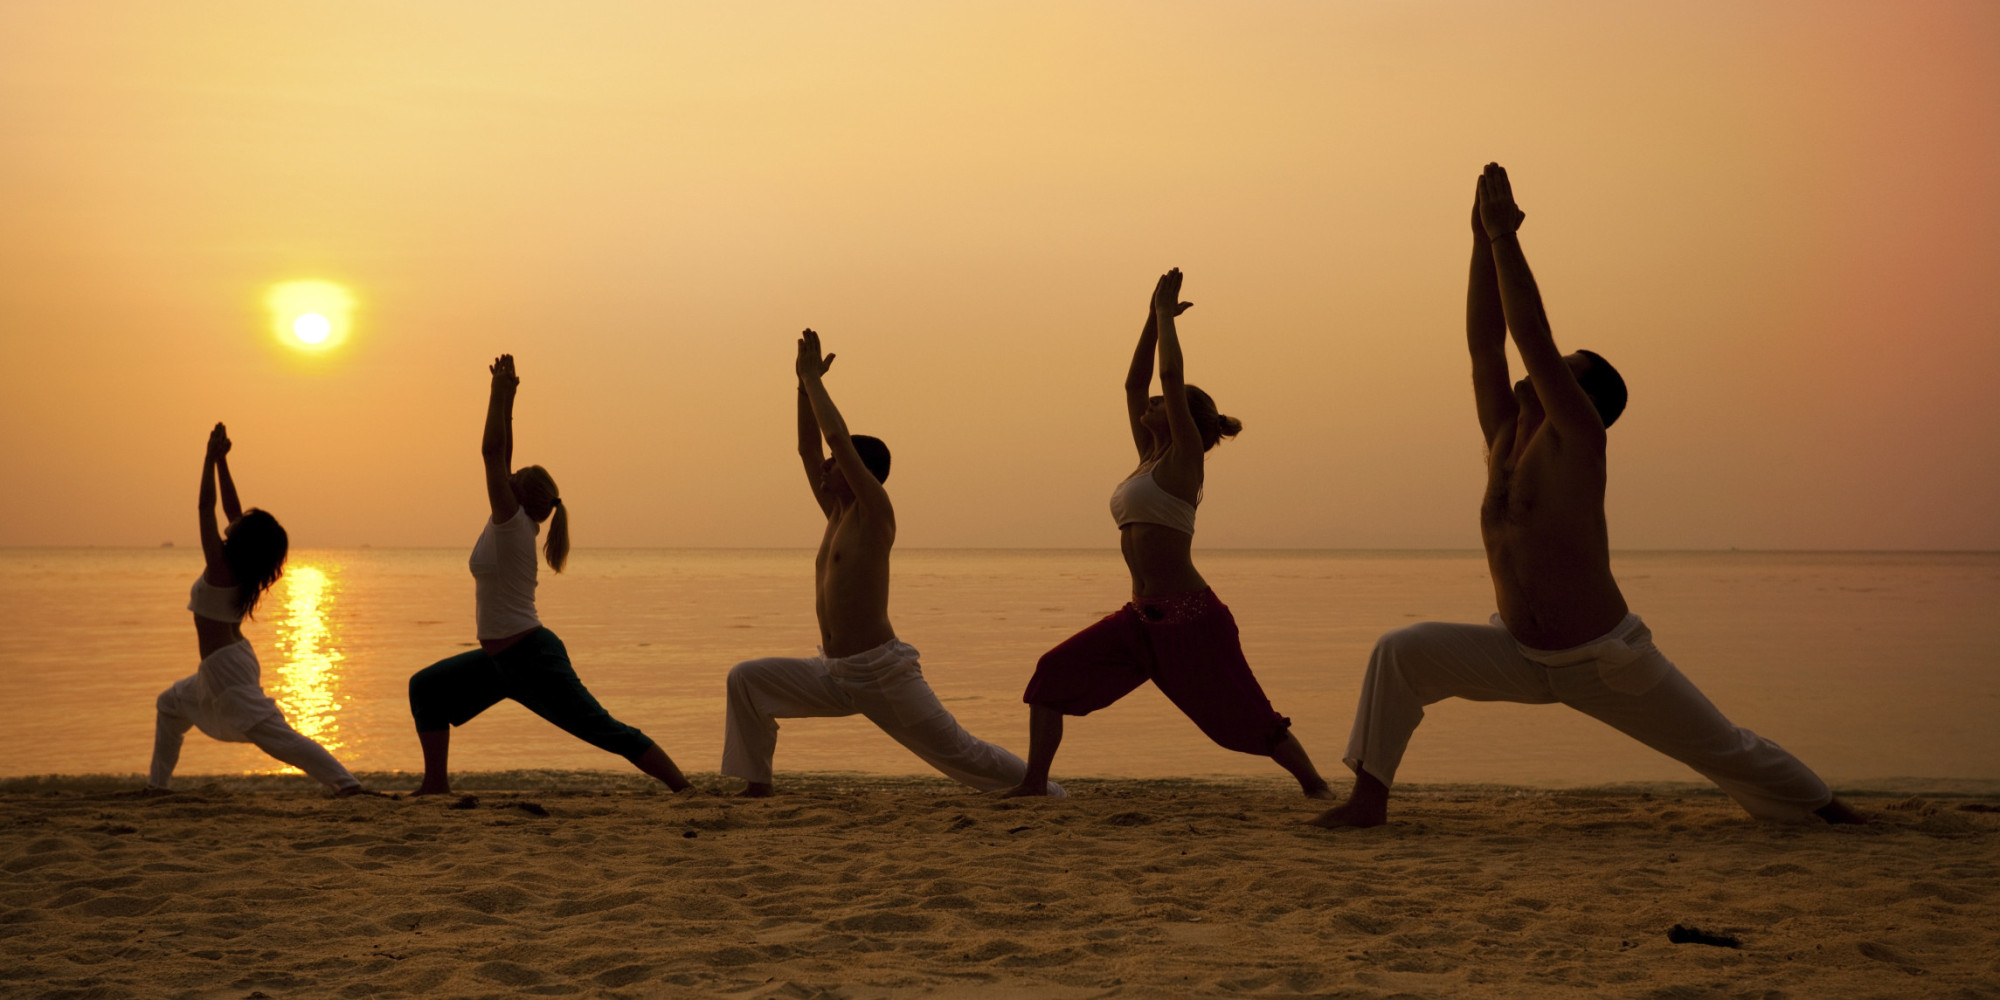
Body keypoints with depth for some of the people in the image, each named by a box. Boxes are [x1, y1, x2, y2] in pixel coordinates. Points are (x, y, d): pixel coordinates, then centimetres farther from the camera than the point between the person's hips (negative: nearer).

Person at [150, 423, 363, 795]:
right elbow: (230, 508, 11)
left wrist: (212, 458, -11)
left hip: (225, 666, -10)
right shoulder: (243, 569, 4)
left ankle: (344, 781, -24)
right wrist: (221, 461, 10)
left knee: (276, 735, -16)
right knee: (171, 704, 30)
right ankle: (158, 782, 34)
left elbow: (205, 508, -16)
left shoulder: (220, 566, -18)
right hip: (230, 660, 10)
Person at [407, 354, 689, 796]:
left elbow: (493, 453, -20)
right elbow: (499, 456, 10)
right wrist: (505, 396, 9)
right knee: (426, 687, 11)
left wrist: (500, 393, -16)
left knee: (606, 731, -8)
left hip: (533, 658, -10)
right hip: (503, 658, 10)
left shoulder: (513, 525, -16)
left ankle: (686, 789, -7)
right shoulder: (511, 524, 7)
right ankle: (436, 782, 14)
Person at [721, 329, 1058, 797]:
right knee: (746, 679, -4)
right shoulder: (837, 514, 12)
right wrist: (805, 383, 10)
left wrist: (814, 379, -8)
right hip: (833, 674, 8)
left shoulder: (875, 513, -10)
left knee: (959, 753, -1)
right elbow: (807, 448, 15)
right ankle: (757, 787, -1)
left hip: (883, 674, -8)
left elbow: (837, 437, -18)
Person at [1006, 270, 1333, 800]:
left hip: (1189, 618, -8)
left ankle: (1315, 785, 13)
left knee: (1245, 716, -3)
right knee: (1052, 675, -1)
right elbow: (1134, 382, 20)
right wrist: (1154, 316, 19)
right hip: (1142, 617, 8)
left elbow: (1170, 376, -12)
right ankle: (1033, 785, 1)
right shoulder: (1150, 458, 16)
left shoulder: (1184, 458, -4)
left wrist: (1166, 313, -1)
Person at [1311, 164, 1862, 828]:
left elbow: (1533, 335, -23)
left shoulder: (1578, 438, -15)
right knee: (1400, 654, -13)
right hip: (1519, 657, 5)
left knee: (1724, 749, 8)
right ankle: (1369, 798, -9)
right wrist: (1483, 238, -7)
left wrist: (1506, 235, -21)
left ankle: (1823, 806, 34)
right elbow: (1485, 342, -3)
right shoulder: (1505, 438, 2)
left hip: (1607, 663, -5)